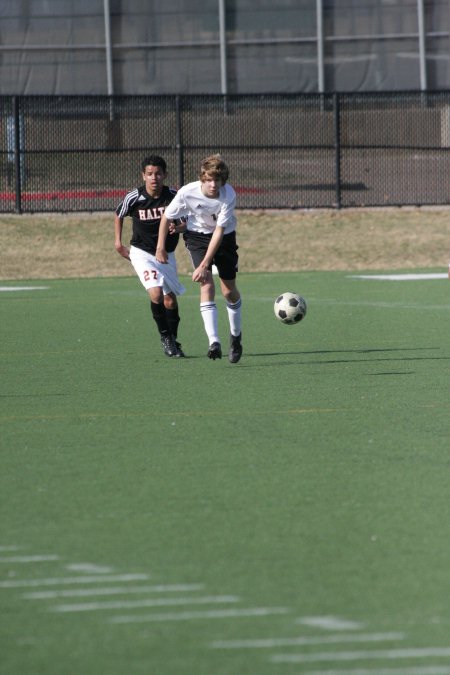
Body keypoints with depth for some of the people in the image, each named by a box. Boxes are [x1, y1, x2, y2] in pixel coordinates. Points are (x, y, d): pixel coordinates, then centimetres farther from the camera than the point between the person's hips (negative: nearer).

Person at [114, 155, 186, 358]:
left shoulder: (173, 196, -13)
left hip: (166, 254, 2)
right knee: (156, 294, -21)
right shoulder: (134, 197, -15)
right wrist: (118, 242, 4)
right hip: (142, 252, -2)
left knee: (170, 299, 9)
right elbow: (118, 215, 6)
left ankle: (173, 340, 28)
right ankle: (165, 337, -4)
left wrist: (180, 227, -20)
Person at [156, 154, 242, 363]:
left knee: (229, 290, 3)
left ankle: (236, 336, 29)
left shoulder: (228, 196, -29)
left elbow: (219, 231, -29)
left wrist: (204, 265, -32)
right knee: (206, 285, -19)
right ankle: (214, 342, -29)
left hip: (224, 236, 0)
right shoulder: (187, 193, -27)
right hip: (197, 234, 0)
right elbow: (167, 218, -8)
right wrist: (160, 247, -1)